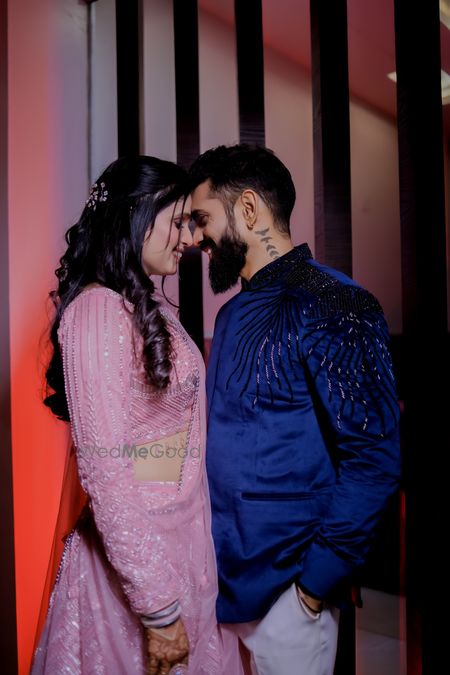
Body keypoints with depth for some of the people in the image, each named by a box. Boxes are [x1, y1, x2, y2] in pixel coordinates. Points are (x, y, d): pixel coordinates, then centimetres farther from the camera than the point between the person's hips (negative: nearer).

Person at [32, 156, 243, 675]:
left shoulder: (151, 309, 7)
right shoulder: (98, 309, -19)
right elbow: (103, 470, -22)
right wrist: (158, 608, -18)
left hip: (182, 541, 8)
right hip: (132, 556, -8)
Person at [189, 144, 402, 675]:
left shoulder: (328, 305, -17)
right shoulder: (236, 310, 9)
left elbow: (374, 459, -20)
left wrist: (317, 581, -17)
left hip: (286, 586, -7)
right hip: (225, 572, 7)